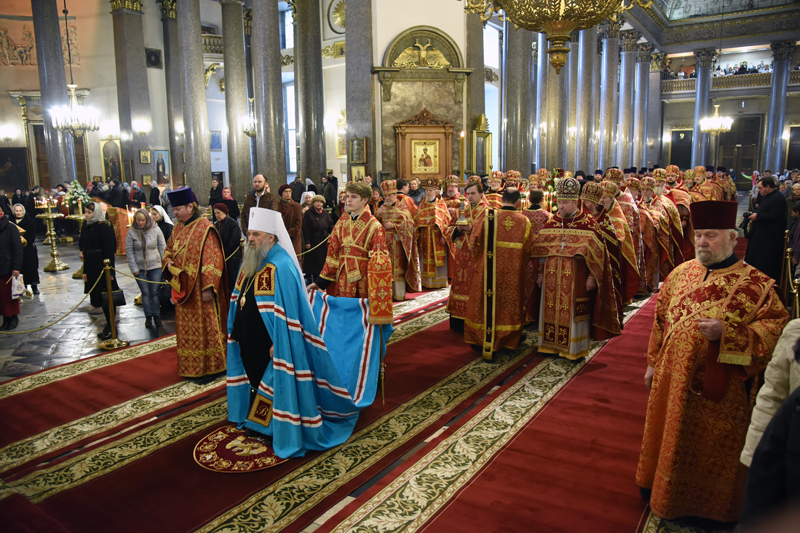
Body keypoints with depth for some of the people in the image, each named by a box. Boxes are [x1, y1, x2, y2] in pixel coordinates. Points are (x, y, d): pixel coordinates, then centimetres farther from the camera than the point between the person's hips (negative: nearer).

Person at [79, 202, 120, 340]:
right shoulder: (86, 227, 11)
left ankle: (110, 327, 6)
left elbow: (109, 250, -16)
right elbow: (83, 245, 16)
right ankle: (109, 325, 22)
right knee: (98, 297, 12)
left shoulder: (105, 227, -12)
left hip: (103, 266, -8)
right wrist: (85, 270, 14)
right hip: (91, 267, 8)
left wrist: (109, 270, -20)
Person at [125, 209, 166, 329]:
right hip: (139, 268, 0)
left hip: (155, 266, 0)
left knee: (155, 292, 2)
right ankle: (148, 316, 15)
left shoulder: (155, 230, -4)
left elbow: (162, 247, 3)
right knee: (145, 293, 5)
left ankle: (156, 315, 14)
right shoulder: (131, 232, -5)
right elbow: (129, 251, -1)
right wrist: (134, 268, -4)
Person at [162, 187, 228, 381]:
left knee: (205, 327, 1)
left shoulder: (205, 228, -14)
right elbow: (168, 251, 20)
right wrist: (169, 264, -3)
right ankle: (192, 366, 27)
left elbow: (212, 261, -17)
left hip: (200, 290, -8)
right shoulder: (178, 228, 10)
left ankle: (211, 367, 13)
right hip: (183, 288, 8)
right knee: (187, 329, 15)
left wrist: (208, 288, -21)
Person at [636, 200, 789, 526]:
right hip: (672, 379, 4)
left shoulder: (757, 285, -12)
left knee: (713, 448, 12)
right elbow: (661, 321, 9)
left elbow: (776, 329, -16)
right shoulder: (680, 274, 2)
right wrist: (652, 363, 11)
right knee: (670, 436, 20)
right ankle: (663, 489, 43)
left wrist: (727, 334, -28)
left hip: (720, 389, -4)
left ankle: (716, 509, 36)